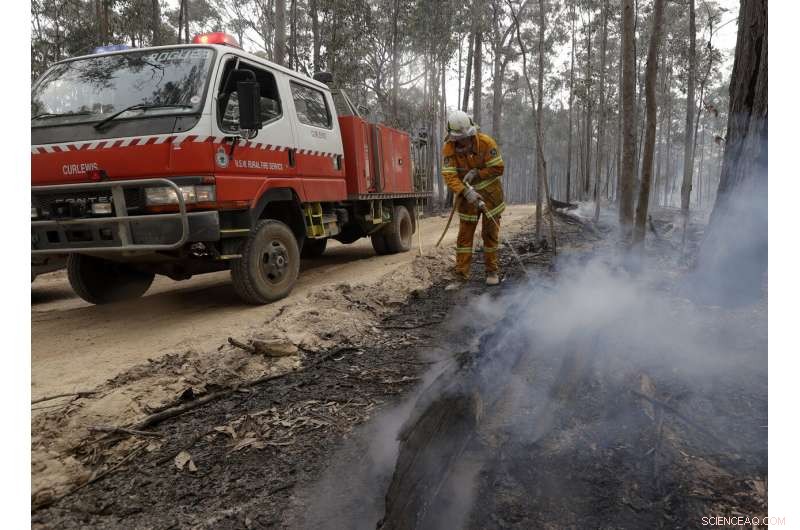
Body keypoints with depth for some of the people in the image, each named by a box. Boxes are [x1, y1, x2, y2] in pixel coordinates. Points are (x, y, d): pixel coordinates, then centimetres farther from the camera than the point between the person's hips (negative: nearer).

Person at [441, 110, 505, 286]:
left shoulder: (486, 142, -17)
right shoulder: (448, 149, -15)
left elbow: (498, 168, -13)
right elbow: (449, 176, -22)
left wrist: (476, 173, -24)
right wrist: (466, 192, -36)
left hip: (490, 194, 0)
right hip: (467, 197, 1)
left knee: (491, 234, 5)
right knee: (465, 235, 1)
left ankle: (492, 271, 18)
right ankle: (461, 274, 7)